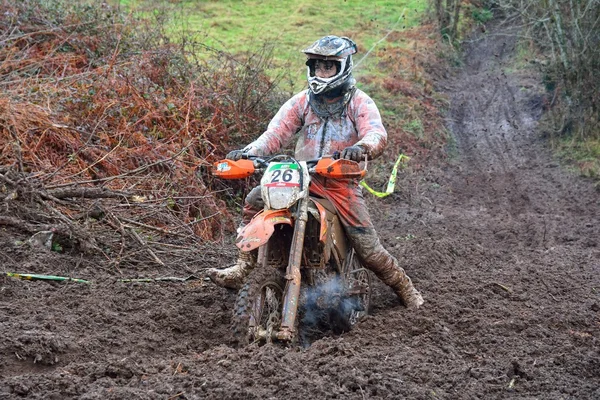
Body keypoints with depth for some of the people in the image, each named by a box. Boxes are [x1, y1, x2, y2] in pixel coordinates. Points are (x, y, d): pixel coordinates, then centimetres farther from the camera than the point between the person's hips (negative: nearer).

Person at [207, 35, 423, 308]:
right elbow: (277, 132, -3)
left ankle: (404, 287, 15)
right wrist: (249, 152, -23)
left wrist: (362, 148, -45)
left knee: (368, 250, -10)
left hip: (342, 183, -3)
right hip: (303, 178, 4)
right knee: (255, 200, -14)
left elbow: (377, 135, -19)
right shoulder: (302, 101, 8)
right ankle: (241, 270, -6)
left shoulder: (360, 103, -2)